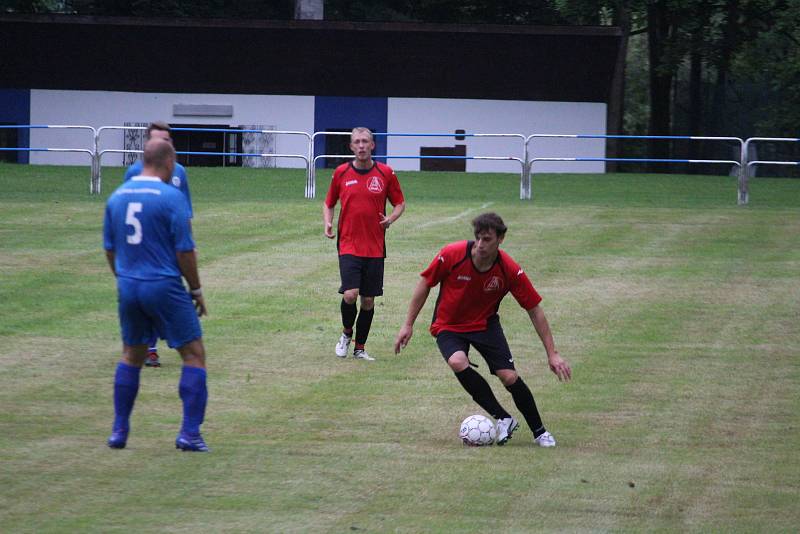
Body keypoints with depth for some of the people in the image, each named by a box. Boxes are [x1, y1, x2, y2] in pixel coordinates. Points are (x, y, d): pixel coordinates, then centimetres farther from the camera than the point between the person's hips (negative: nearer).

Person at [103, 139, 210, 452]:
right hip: (165, 286, -6)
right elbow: (184, 250, -12)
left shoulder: (117, 196, 6)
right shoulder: (171, 197, -12)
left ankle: (119, 431, 19)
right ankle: (189, 433, -3)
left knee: (131, 356, 21)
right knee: (194, 356, 4)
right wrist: (196, 290, -1)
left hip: (128, 287, 6)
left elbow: (109, 248, 13)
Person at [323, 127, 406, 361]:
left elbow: (399, 203, 11)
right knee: (350, 294, -16)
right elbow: (329, 203, 15)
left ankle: (360, 348, 19)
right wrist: (328, 223, -4)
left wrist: (391, 218, -10)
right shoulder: (341, 173, 2)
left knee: (368, 300, 4)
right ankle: (346, 333, 12)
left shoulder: (386, 173, 1)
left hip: (375, 247, 1)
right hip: (348, 245, -1)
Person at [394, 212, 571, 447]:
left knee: (509, 377, -16)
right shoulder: (452, 255, -23)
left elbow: (535, 311, -11)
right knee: (457, 362, -31)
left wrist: (552, 354, -12)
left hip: (485, 324, 1)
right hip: (449, 325, -1)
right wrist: (408, 324, -4)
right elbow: (425, 284, -6)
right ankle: (503, 419, -17)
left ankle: (539, 431, 7)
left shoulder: (510, 271, -20)